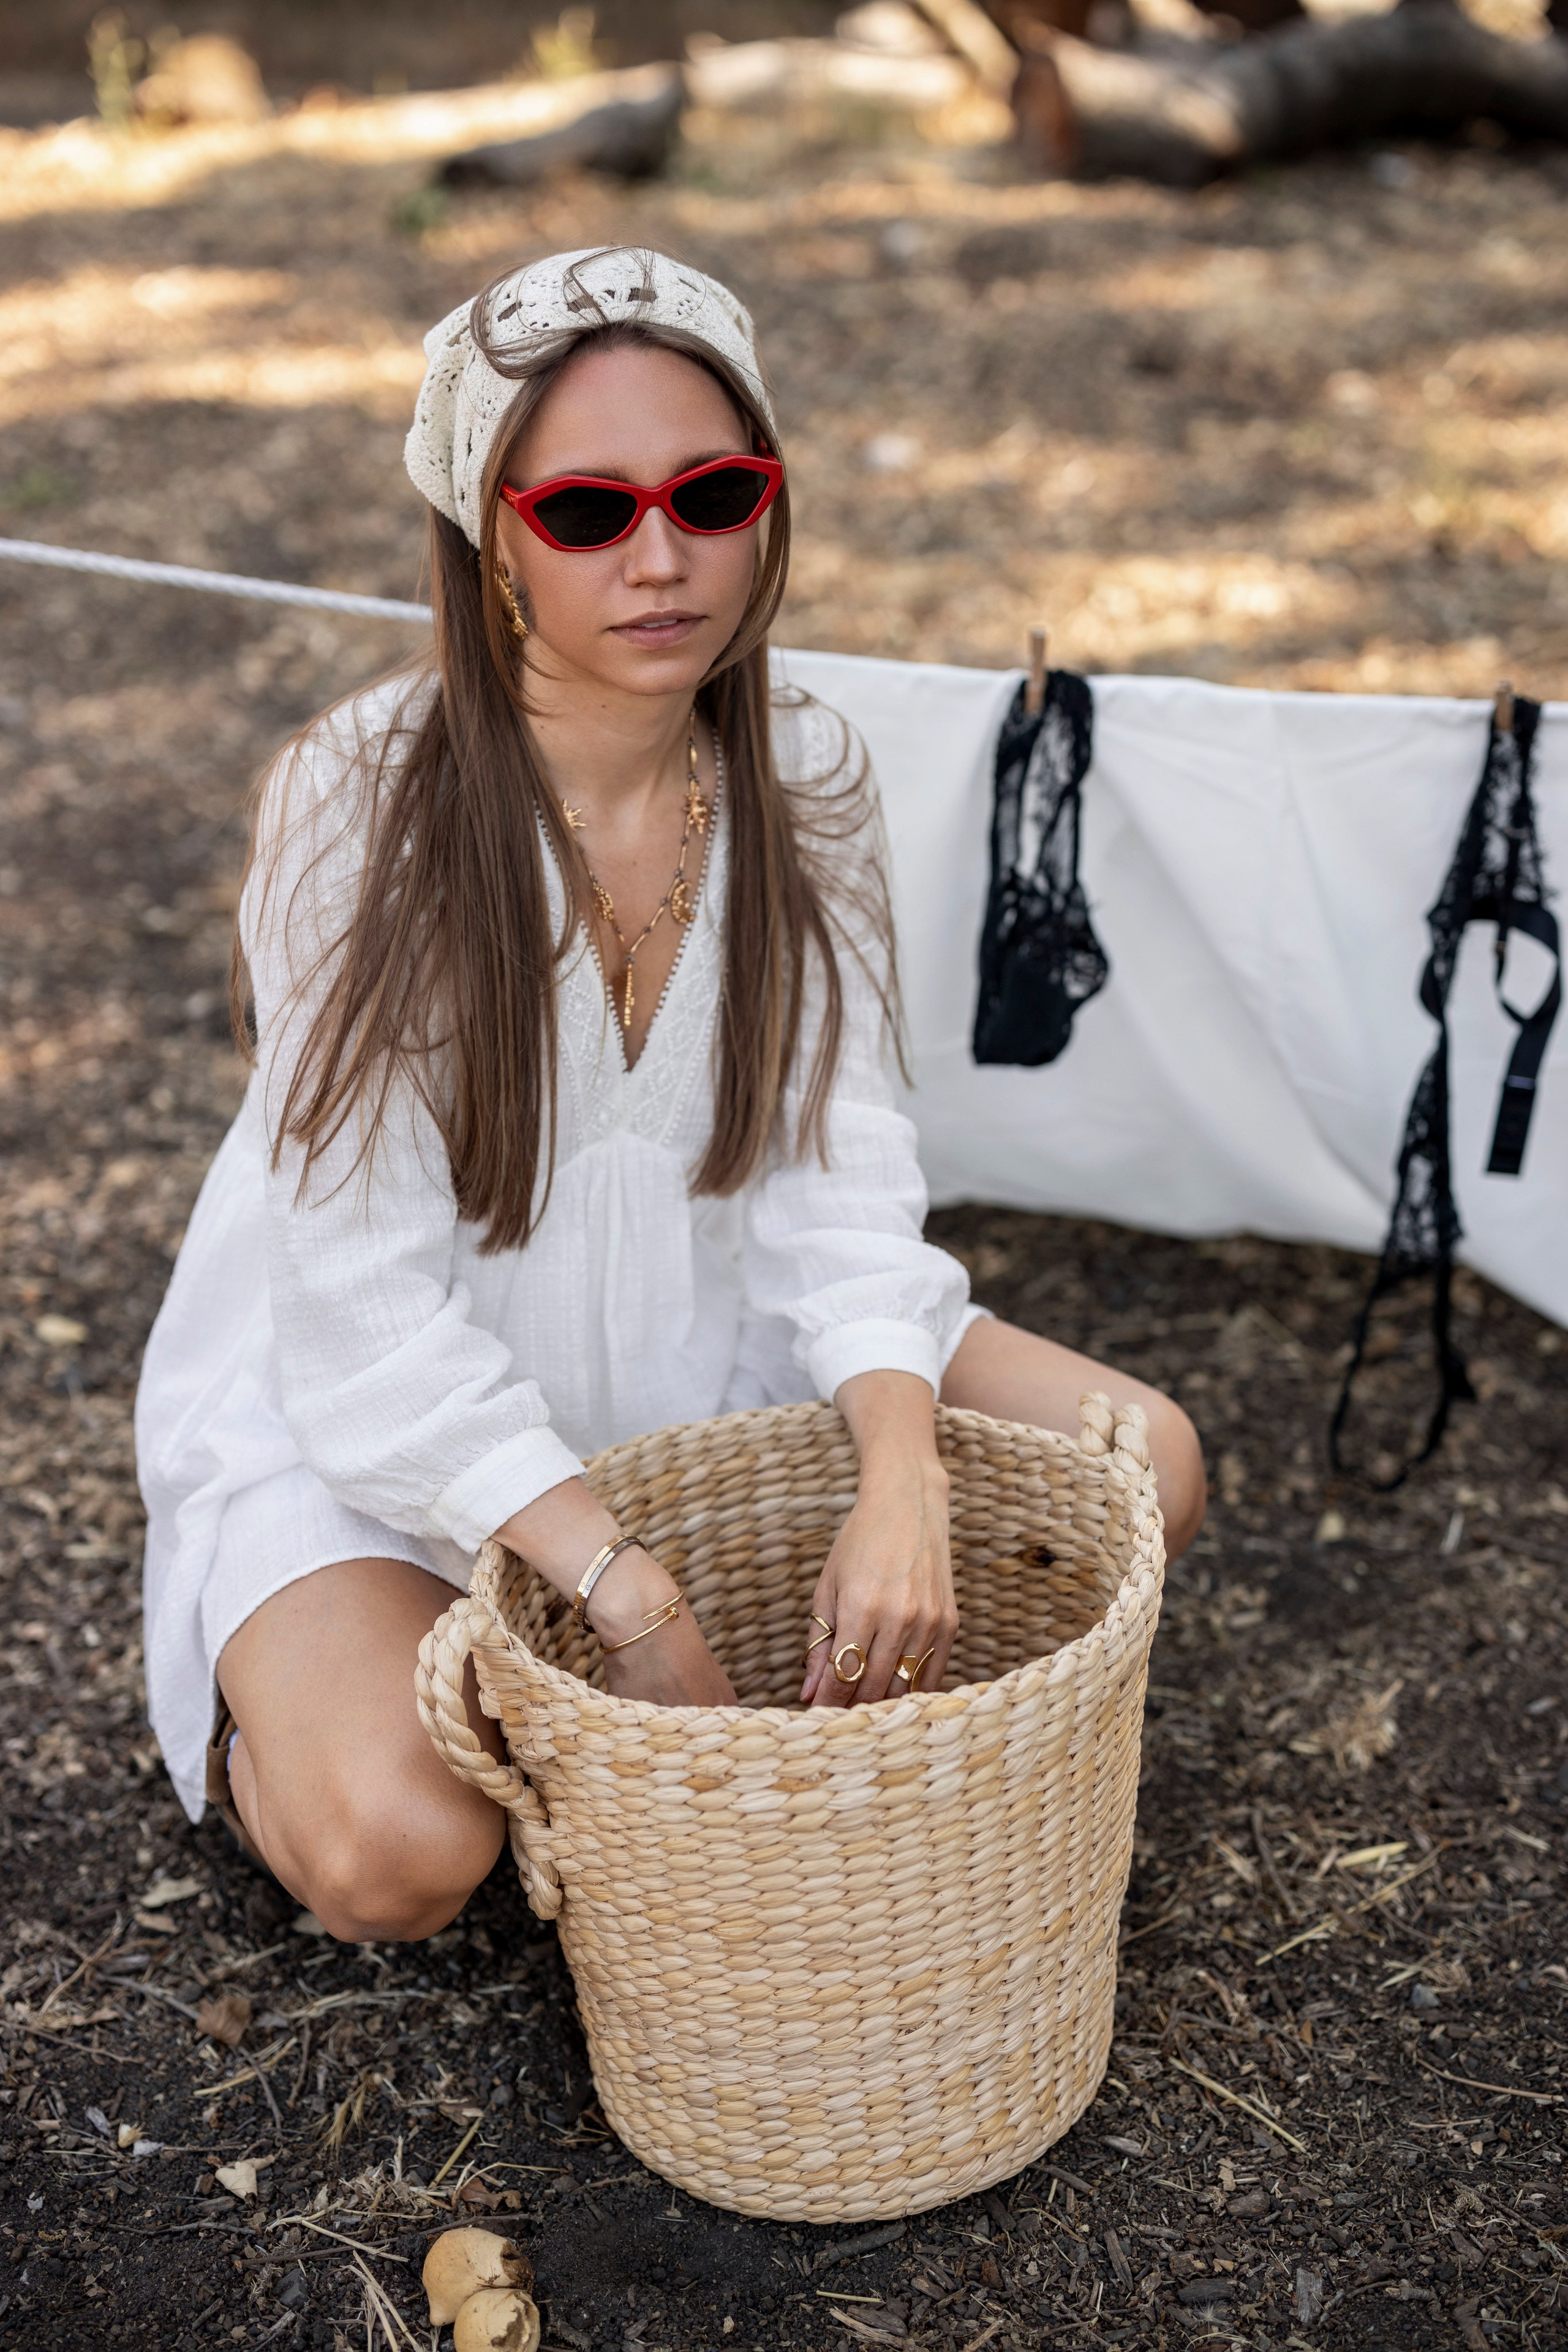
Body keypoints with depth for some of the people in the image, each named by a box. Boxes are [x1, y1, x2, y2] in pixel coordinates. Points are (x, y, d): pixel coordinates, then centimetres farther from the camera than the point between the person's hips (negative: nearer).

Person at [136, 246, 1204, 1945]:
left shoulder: (800, 780, -9)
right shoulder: (358, 802, -24)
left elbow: (834, 1174, -12)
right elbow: (370, 1308, -24)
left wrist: (901, 1483, -29)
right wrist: (629, 1592, -30)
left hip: (694, 1343, 5)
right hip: (357, 1411, -4)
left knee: (1141, 1464, -6)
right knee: (400, 1849, -26)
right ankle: (268, 1717, 8)